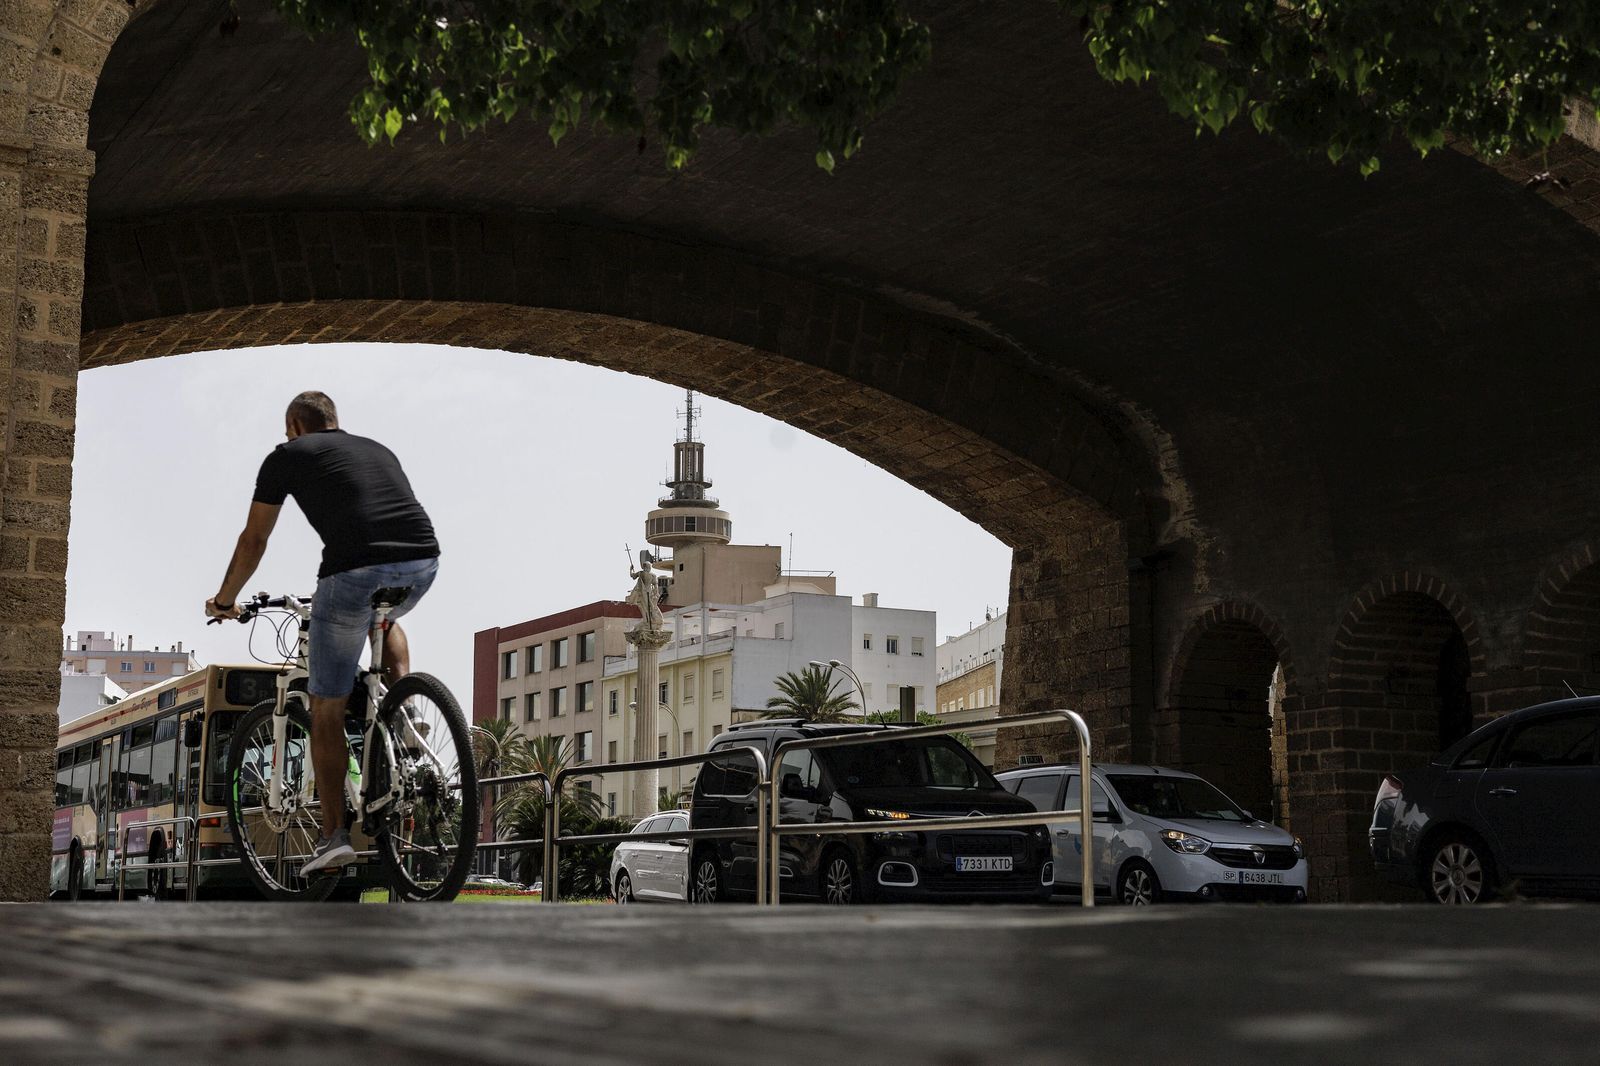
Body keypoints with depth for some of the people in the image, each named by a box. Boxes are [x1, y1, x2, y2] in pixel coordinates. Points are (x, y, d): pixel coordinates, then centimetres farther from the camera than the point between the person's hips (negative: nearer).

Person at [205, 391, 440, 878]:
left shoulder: (287, 456, 17)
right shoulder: (377, 450, 30)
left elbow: (253, 541, 21)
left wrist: (224, 600, 39)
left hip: (355, 571, -4)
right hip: (423, 563, 5)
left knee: (327, 710, 11)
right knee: (384, 620, 41)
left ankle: (334, 834, 10)